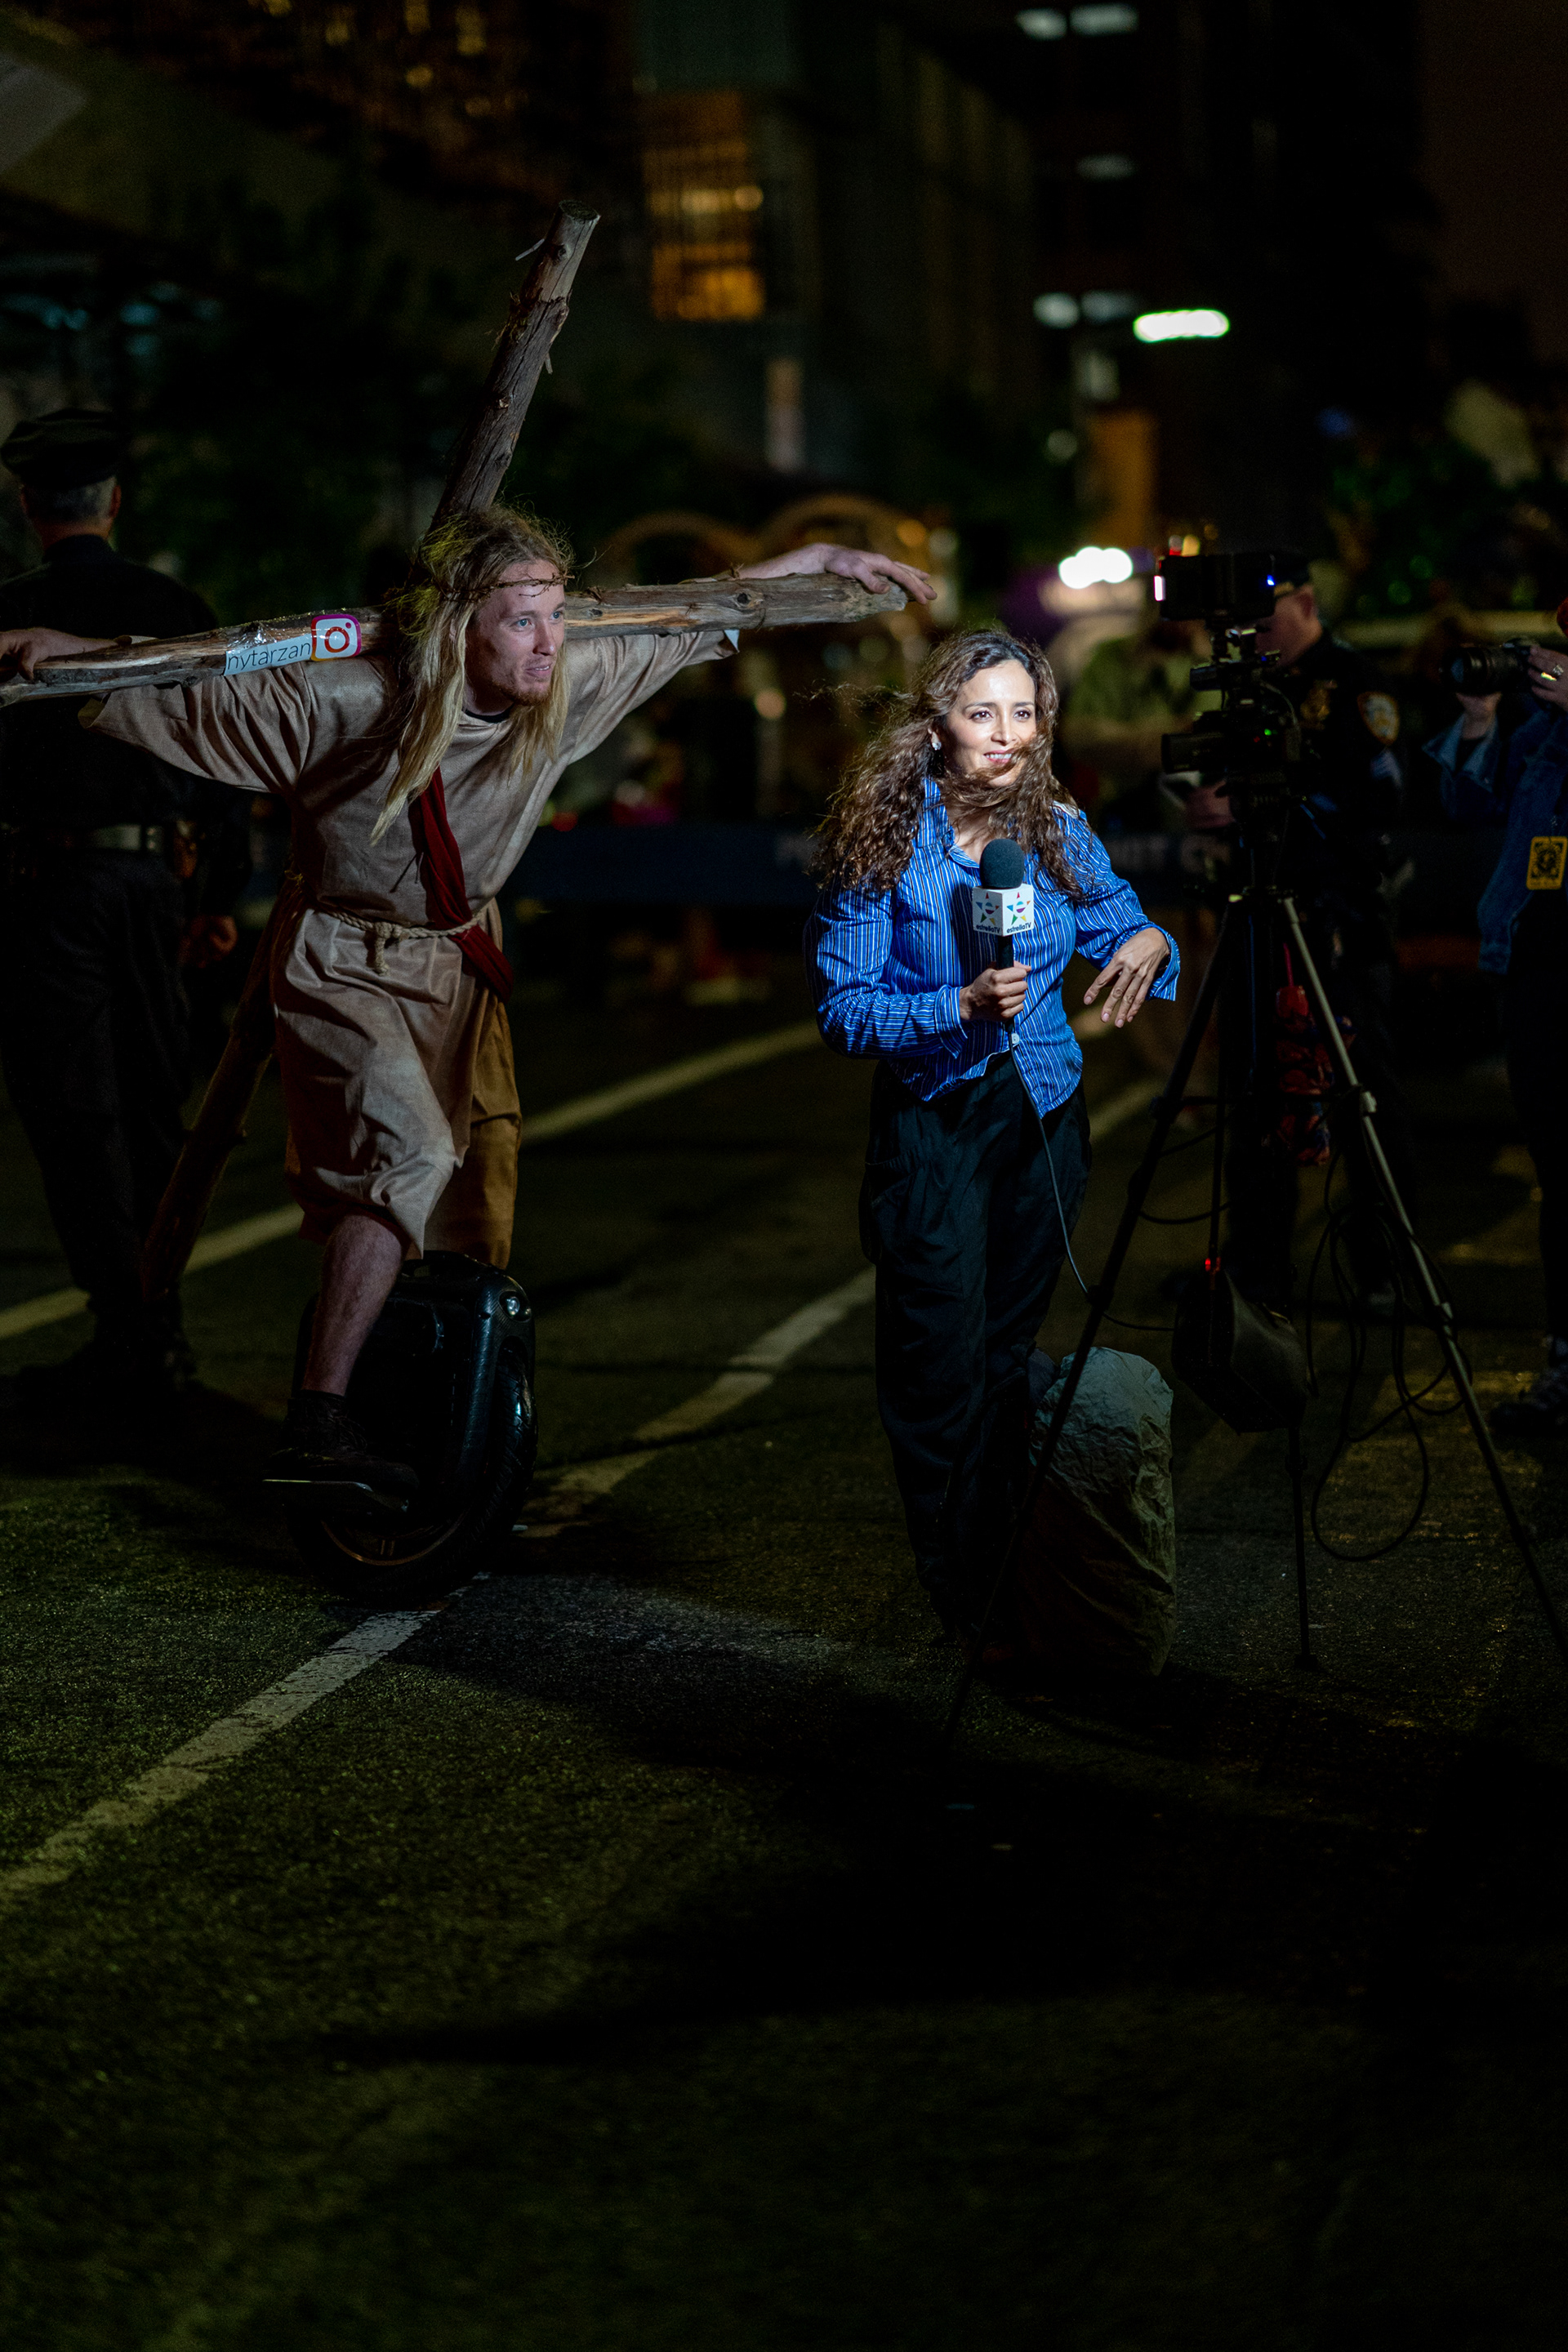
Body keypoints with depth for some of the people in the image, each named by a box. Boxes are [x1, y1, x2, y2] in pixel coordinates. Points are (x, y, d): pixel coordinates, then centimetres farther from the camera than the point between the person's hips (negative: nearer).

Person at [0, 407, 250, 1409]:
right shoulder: (177, 608, 5)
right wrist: (222, 897, 15)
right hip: (159, 878, 5)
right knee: (152, 1108, 13)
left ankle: (125, 1336, -4)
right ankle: (160, 1335, 17)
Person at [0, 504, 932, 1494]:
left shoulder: (570, 684, -12)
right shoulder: (349, 700, -26)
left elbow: (700, 615, 2)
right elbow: (186, 697, -19)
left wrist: (822, 558, 8)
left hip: (462, 967, 6)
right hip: (346, 966, -6)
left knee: (480, 1213, 9)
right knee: (412, 1153, -27)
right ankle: (317, 1423, -28)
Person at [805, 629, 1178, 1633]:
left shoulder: (1058, 831, 2)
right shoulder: (886, 843, -11)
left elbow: (1118, 921, 14)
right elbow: (843, 1007, -13)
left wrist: (1149, 940, -11)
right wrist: (960, 1007, -26)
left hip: (1044, 1114, 4)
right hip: (932, 1123, -4)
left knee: (1011, 1356, 12)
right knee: (946, 1369, -3)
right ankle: (965, 1602, 12)